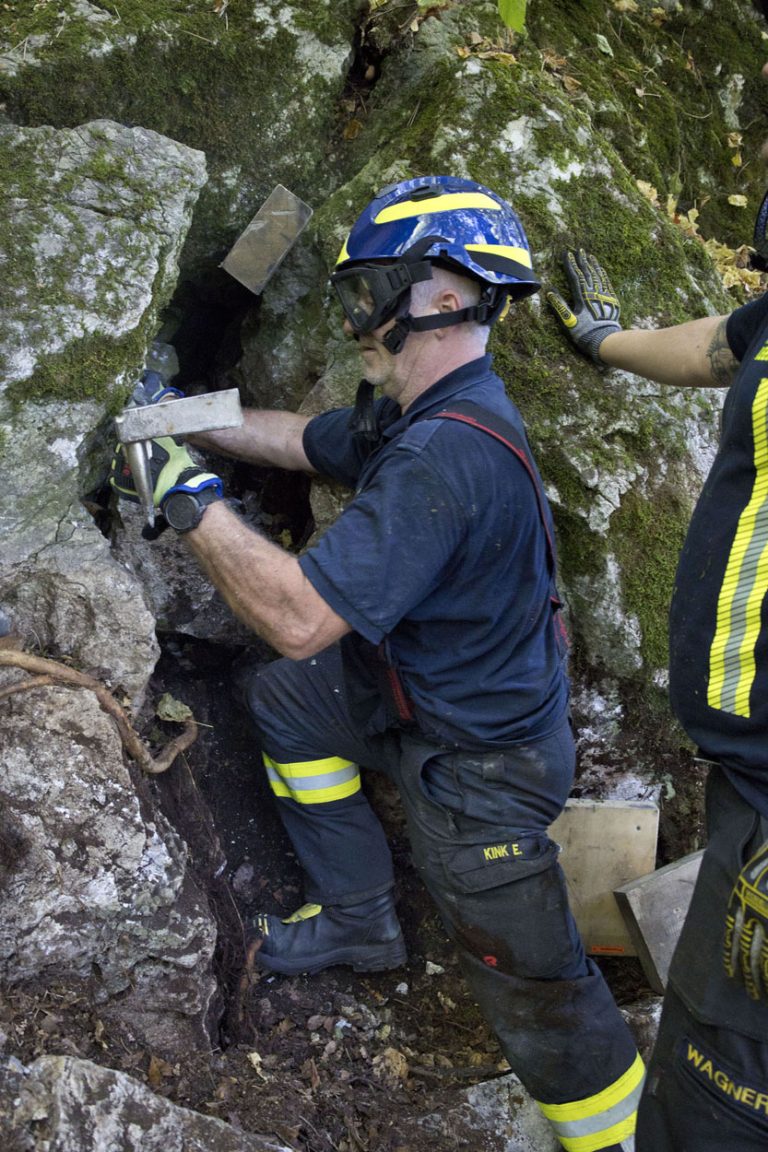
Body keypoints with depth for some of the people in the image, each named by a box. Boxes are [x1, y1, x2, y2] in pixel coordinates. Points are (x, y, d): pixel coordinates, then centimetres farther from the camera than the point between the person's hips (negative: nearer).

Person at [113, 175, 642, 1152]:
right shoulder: (420, 409, -1)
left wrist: (190, 500, -25)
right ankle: (358, 921, 32)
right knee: (284, 699, 21)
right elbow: (305, 441, 18)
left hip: (476, 759, -10)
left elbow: (301, 619, -35)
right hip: (417, 685, 10)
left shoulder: (446, 456, -34)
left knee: (532, 987, -1)